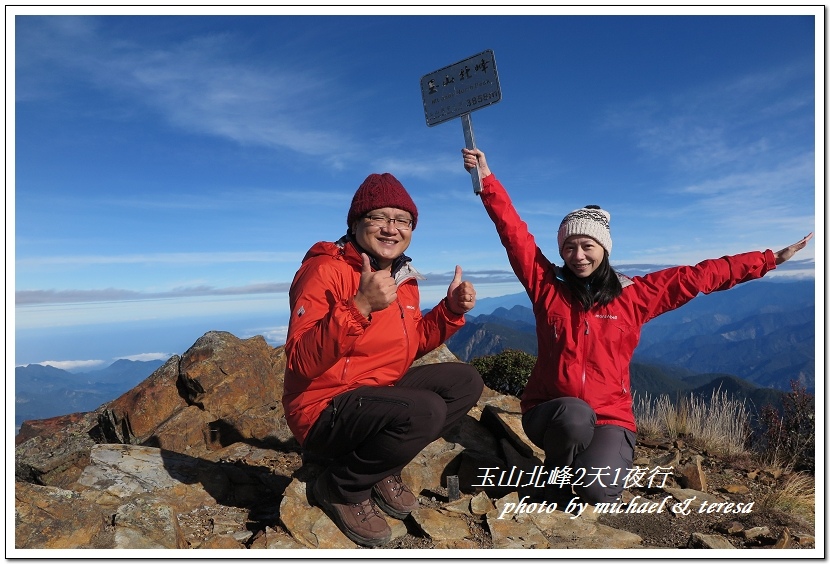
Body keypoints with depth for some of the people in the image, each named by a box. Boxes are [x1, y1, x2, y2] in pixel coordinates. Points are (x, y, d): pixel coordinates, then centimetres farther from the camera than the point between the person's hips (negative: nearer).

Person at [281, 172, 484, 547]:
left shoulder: (403, 276, 7)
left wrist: (452, 309, -1)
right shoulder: (325, 270, -18)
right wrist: (360, 307, -38)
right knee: (424, 411, -31)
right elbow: (300, 363, -27)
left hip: (381, 393, 9)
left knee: (465, 381, 3)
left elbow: (411, 345, 14)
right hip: (325, 409, -8)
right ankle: (340, 487, -2)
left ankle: (384, 469, 9)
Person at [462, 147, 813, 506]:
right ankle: (559, 476, -2)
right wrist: (487, 180, -13)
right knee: (575, 415, -36)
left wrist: (771, 259, 12)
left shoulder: (633, 294, 2)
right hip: (552, 412, -1)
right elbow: (514, 232, -7)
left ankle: (604, 457, 15)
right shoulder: (547, 285, -2)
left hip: (610, 418, 1)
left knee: (597, 491, -24)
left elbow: (698, 276, 7)